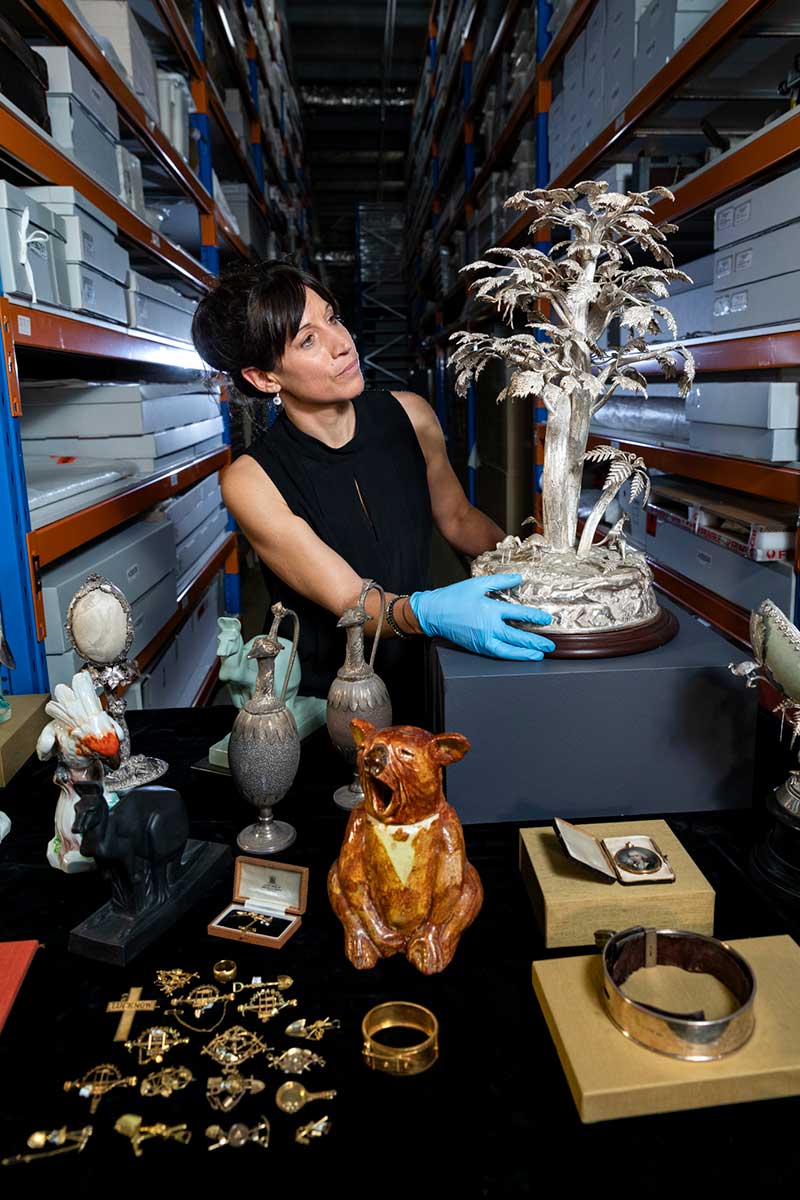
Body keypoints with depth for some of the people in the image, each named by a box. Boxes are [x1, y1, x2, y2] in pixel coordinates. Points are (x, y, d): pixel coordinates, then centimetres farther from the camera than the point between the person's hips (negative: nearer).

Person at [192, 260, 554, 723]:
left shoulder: (409, 415, -2)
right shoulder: (252, 481, -15)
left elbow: (458, 518, 14)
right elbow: (349, 602, -19)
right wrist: (425, 613, -40)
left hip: (422, 681, 4)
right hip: (319, 700, -3)